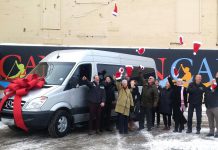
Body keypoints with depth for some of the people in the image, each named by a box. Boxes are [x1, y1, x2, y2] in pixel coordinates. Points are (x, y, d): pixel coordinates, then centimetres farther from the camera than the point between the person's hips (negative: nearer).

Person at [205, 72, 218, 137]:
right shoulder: (208, 88, 12)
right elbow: (206, 97, 13)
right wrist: (206, 105, 5)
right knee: (210, 121, 10)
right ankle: (211, 132, 18)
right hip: (209, 107, 4)